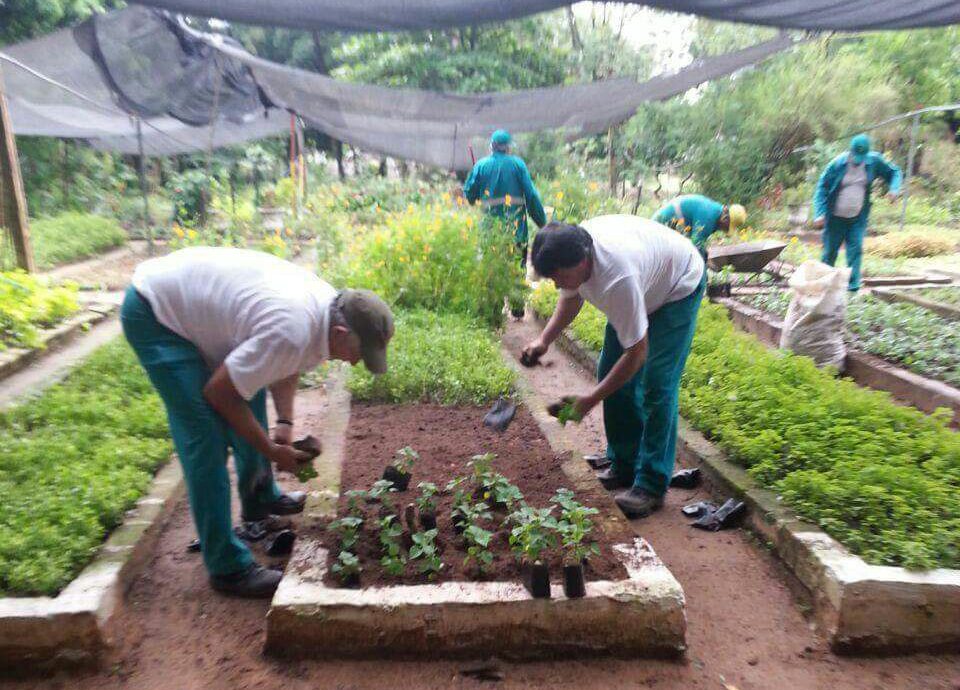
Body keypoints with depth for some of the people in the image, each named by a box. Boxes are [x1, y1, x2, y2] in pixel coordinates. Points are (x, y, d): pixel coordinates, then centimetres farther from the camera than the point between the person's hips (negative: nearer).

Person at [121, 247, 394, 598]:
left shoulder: (329, 307, -8)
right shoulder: (291, 333, -35)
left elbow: (286, 364, 9)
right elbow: (219, 392, -23)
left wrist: (285, 422, -2)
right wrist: (271, 451, -13)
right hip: (151, 314, -9)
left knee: (251, 392, 15)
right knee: (206, 436, -12)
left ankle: (259, 497, 36)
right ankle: (227, 567, -2)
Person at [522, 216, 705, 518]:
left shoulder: (618, 277, -45)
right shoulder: (568, 252, -22)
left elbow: (636, 353, -35)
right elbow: (571, 298, 1)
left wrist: (592, 399, -29)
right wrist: (544, 340, -14)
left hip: (679, 287, -8)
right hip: (645, 286, 8)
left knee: (657, 385, -16)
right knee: (610, 372, 3)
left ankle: (652, 485, -6)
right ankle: (624, 466, 15)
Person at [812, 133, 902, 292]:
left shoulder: (874, 161, 0)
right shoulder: (837, 164, -9)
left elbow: (894, 172, 14)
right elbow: (822, 188, -7)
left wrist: (894, 189, -8)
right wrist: (820, 214, -18)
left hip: (858, 218, 2)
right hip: (836, 218, -2)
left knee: (855, 250, -9)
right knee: (830, 251, 5)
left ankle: (853, 286, -8)